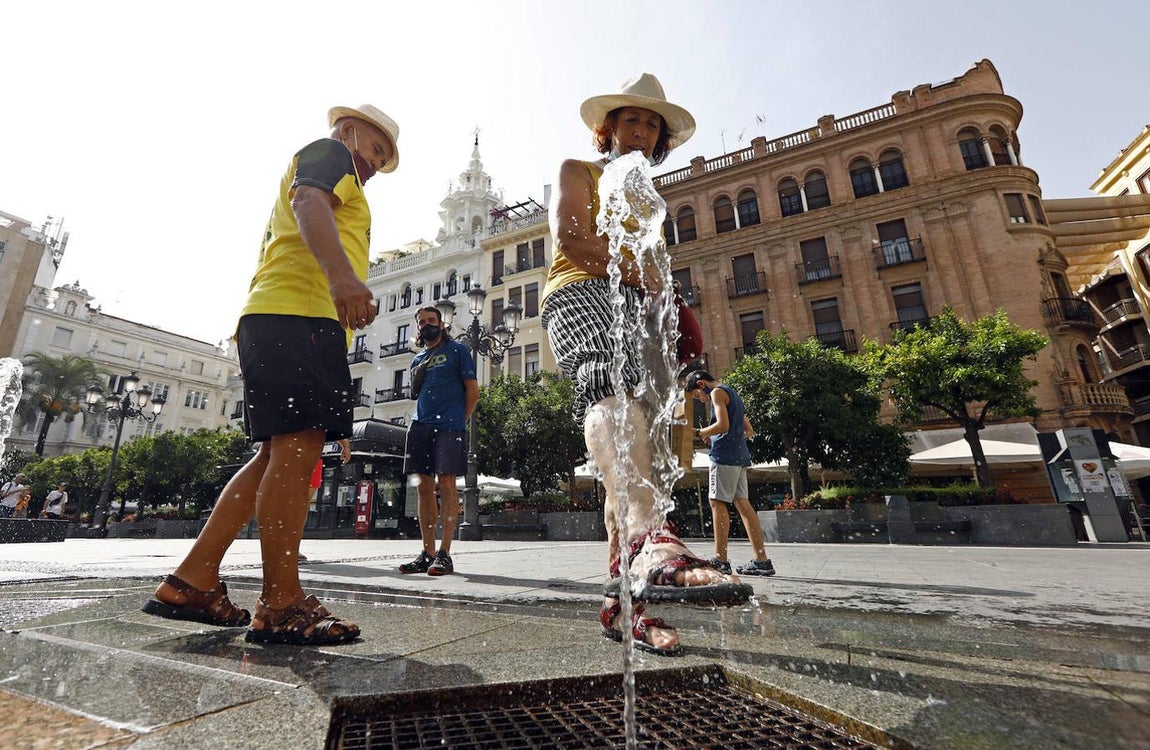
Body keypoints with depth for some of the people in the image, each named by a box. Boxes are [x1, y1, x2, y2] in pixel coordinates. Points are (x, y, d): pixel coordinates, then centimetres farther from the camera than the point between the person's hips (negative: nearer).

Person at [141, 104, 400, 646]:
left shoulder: (328, 178, 39)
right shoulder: (328, 152, 12)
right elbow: (309, 203, -12)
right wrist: (341, 273, -31)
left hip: (271, 318, 10)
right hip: (300, 315, -10)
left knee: (278, 457, 7)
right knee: (298, 449, -16)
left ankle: (192, 581, 10)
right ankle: (282, 605, -15)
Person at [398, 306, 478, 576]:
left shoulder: (457, 350, 8)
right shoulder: (417, 360, 24)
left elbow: (473, 391, 2)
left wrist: (460, 422, -4)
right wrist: (419, 420, 11)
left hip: (449, 426, -5)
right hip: (420, 427, 6)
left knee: (446, 483, -9)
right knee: (423, 486, 3)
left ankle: (444, 554, -5)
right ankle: (427, 552, 10)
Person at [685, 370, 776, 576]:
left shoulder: (718, 392, -3)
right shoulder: (732, 393, 25)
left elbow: (723, 424, -18)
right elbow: (749, 431, 25)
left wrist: (700, 433, -5)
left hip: (725, 454, -9)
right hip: (739, 455, 9)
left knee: (718, 502, -7)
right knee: (742, 503, 6)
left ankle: (720, 559, -7)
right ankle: (761, 560, 4)